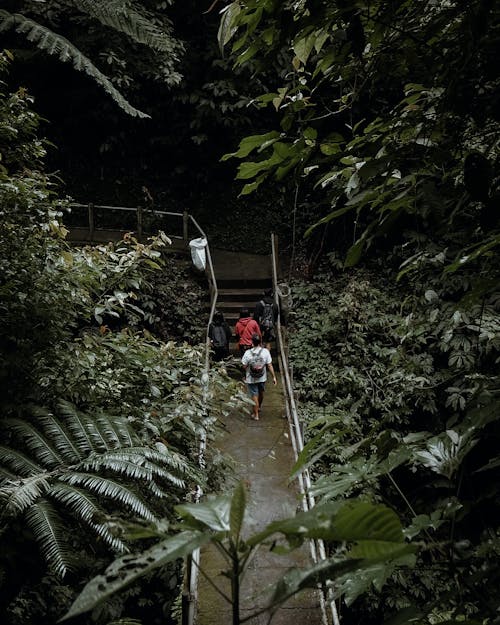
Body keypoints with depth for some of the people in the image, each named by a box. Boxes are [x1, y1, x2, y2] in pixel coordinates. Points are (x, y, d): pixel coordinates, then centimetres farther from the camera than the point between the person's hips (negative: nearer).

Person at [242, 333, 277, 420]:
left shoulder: (248, 353, -21)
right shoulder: (265, 351, -18)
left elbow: (244, 366, -12)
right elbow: (270, 365, -13)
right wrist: (274, 377, -4)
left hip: (251, 379, -2)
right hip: (262, 378, 2)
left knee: (254, 395, 12)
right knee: (261, 393, 26)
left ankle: (256, 414, 21)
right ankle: (259, 407, 50)